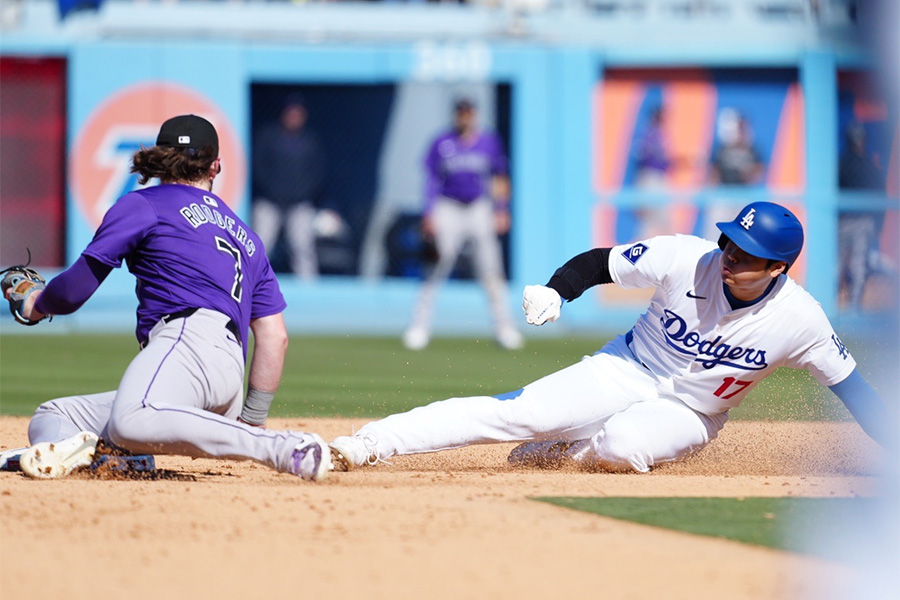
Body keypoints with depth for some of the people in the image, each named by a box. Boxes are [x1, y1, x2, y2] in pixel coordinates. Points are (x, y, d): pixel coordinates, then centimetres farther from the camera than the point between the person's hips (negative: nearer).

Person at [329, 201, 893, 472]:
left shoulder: (799, 319, -20)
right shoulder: (685, 259, -19)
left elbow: (849, 382, -8)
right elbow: (600, 263, -9)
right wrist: (555, 292, -28)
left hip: (687, 416, -1)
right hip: (627, 371, 1)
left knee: (622, 445, -37)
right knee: (511, 412, -21)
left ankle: (565, 450, -4)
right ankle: (364, 446, -25)